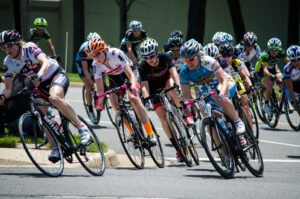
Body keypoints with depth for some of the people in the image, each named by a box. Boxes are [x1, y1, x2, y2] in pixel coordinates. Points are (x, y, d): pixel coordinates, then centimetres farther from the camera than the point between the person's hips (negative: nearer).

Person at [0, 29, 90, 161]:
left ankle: (81, 127, -25)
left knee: (54, 98, -35)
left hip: (57, 75, -6)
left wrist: (38, 76, -60)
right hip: (41, 85, 6)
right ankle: (55, 148, 1)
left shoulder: (30, 48, -24)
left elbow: (46, 63, -40)